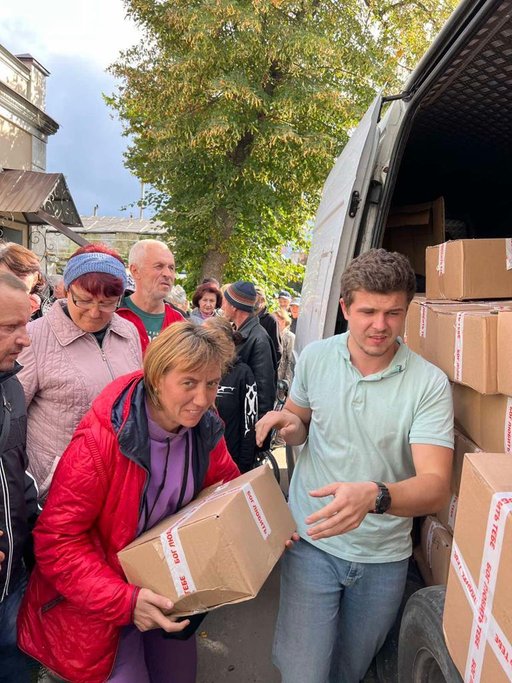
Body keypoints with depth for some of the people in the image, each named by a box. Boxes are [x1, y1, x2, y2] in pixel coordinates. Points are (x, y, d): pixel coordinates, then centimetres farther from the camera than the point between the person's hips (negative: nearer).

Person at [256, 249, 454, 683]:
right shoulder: (315, 357, -7)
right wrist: (289, 424, -15)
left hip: (384, 555, 0)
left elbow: (436, 486, -22)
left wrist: (373, 496, -42)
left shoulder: (429, 383, -16)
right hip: (313, 540, 0)